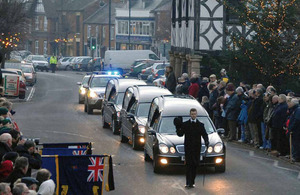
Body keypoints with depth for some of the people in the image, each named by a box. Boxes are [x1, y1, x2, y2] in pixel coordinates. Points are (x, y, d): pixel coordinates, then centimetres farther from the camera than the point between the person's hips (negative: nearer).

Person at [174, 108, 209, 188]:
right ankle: (188, 182, -12)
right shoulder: (185, 124, 4)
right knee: (188, 164, -8)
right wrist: (178, 127, -16)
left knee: (195, 165, 5)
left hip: (197, 148, 1)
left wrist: (206, 141, -17)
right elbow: (180, 134, 1)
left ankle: (192, 182, 15)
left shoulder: (200, 125, 6)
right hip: (188, 148, -1)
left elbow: (204, 134, 2)